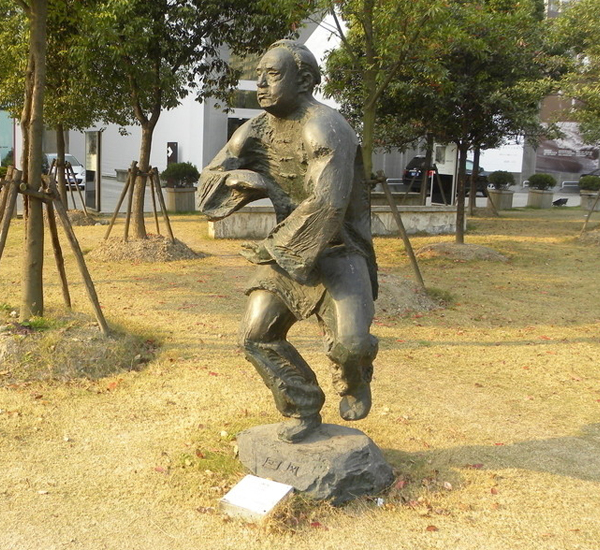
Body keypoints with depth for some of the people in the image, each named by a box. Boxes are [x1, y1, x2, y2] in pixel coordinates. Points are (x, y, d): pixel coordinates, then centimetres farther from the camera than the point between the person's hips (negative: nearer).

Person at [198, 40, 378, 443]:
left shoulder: (325, 127, -21)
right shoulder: (257, 130, 3)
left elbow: (327, 206, -30)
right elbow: (210, 182, 3)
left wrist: (273, 249, -22)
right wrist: (243, 178, -20)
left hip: (336, 250, -6)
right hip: (287, 251, 7)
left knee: (350, 341, -21)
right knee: (258, 336, -1)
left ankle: (354, 379, 17)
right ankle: (304, 410, 18)